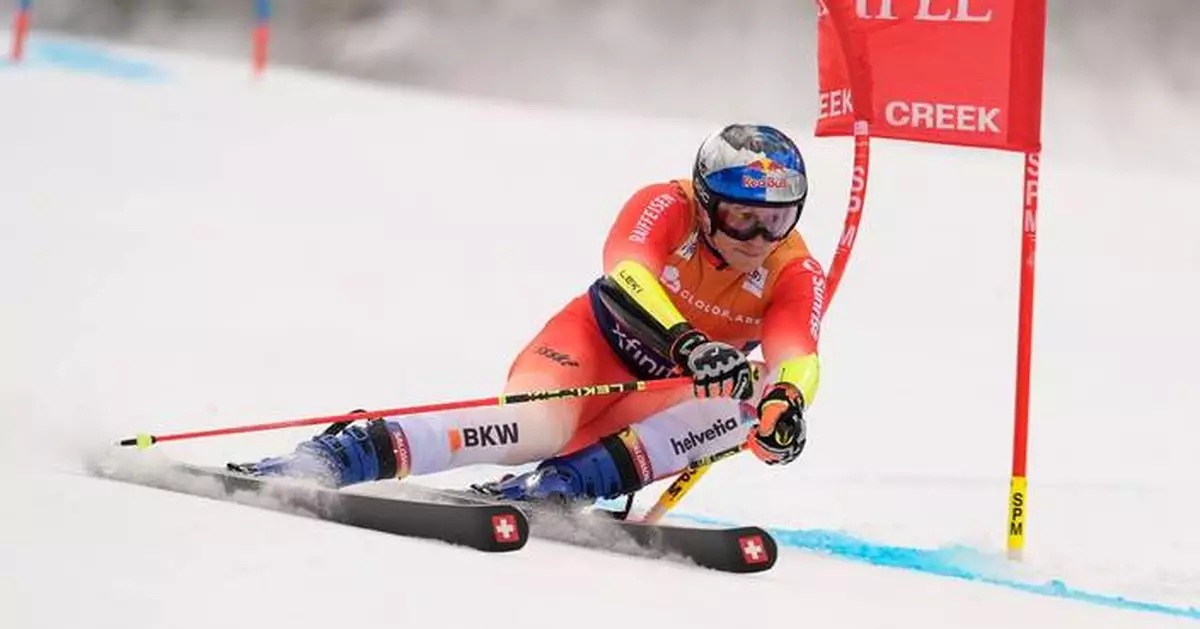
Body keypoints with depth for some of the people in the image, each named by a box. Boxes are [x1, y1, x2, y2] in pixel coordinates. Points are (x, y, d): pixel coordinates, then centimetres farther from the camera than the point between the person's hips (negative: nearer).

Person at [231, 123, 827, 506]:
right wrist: (686, 344, -57)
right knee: (537, 426, -36)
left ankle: (565, 483, -40)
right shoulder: (665, 207, -19)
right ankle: (336, 456, -43)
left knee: (749, 401, -29)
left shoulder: (796, 275, -14)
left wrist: (788, 400, -57)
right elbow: (624, 273, -40)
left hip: (664, 398, 3)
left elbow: (796, 356, -32)